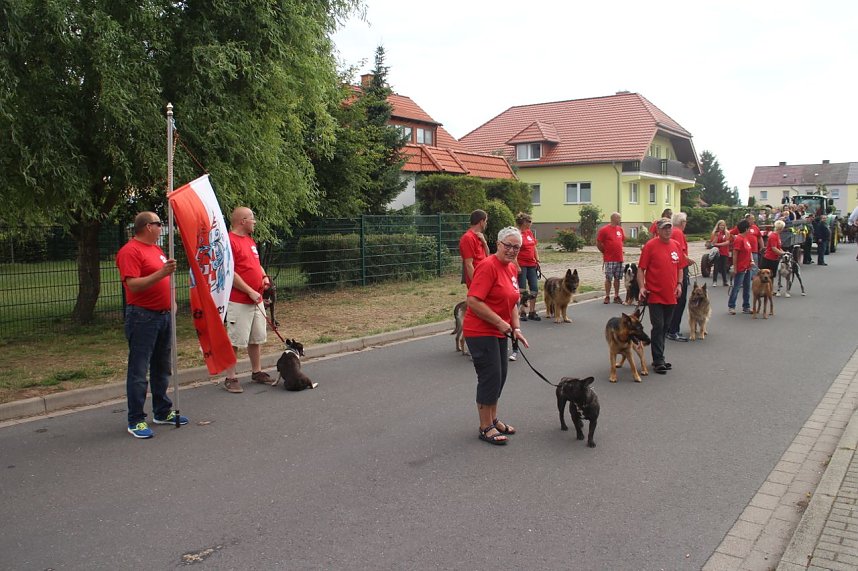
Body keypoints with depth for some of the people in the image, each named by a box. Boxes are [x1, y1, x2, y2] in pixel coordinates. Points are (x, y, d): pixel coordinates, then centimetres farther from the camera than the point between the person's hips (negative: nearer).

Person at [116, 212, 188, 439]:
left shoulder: (156, 248, 16)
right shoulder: (130, 251, -13)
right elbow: (133, 285, -22)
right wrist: (161, 273, -30)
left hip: (164, 315, 9)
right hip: (142, 317, -9)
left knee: (162, 368, 15)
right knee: (138, 371, -3)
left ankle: (162, 412, 26)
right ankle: (136, 421, 3)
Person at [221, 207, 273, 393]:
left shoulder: (250, 240, 15)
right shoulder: (230, 241, -14)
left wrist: (264, 277, 6)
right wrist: (250, 292, -17)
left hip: (257, 300, 9)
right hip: (239, 302, -9)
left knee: (257, 338, 16)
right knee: (235, 341, -3)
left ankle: (257, 372, 28)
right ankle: (230, 378, 5)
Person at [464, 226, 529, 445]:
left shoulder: (511, 268, 9)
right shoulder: (488, 266, -19)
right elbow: (473, 301, -25)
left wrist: (516, 328, 6)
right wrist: (500, 322, -21)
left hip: (498, 332, 9)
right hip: (481, 332, -9)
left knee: (499, 376, 15)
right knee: (490, 378, -4)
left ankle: (493, 420, 30)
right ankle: (485, 428, 9)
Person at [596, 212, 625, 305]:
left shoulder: (620, 229, 10)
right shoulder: (604, 229, -8)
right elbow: (598, 243, -5)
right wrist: (605, 252, 3)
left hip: (619, 258, 6)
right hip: (609, 259, -5)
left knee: (617, 278, 10)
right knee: (608, 278, -1)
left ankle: (616, 296, 17)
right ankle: (607, 297, 7)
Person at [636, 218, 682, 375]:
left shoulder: (676, 246, 9)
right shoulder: (650, 246, -7)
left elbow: (679, 267, 19)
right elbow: (641, 269, -7)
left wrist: (679, 284, 5)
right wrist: (642, 287, -16)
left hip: (670, 295, 6)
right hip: (655, 295, -6)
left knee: (665, 327, 13)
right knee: (658, 327, -6)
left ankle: (659, 358, 24)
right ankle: (658, 361, 0)